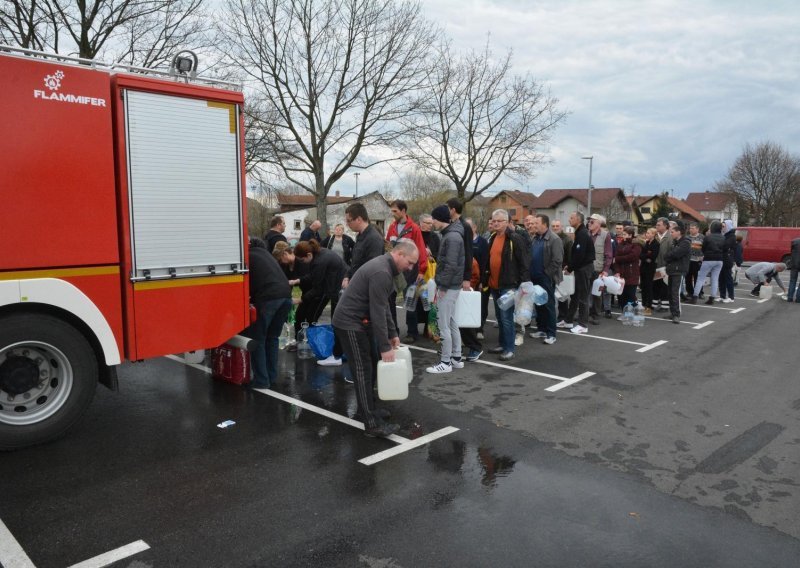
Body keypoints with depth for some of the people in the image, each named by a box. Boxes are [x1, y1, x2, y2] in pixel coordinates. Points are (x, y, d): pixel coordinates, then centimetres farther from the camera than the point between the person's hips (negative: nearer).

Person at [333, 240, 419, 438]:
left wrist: (392, 334, 15)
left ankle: (368, 407, 28)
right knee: (363, 371, -8)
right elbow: (378, 313, -24)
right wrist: (385, 347, -20)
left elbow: (384, 306, 16)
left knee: (372, 366, 15)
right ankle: (372, 423, -4)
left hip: (360, 320, 10)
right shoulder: (381, 273, -23)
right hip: (350, 323, -10)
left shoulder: (384, 267, 9)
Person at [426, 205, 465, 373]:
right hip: (450, 286, 10)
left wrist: (442, 287, -18)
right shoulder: (450, 234, 13)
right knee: (451, 323, 15)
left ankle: (445, 362, 4)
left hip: (448, 287, -10)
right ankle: (456, 358, 23)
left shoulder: (452, 237, -18)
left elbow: (451, 265, -23)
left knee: (443, 325, -4)